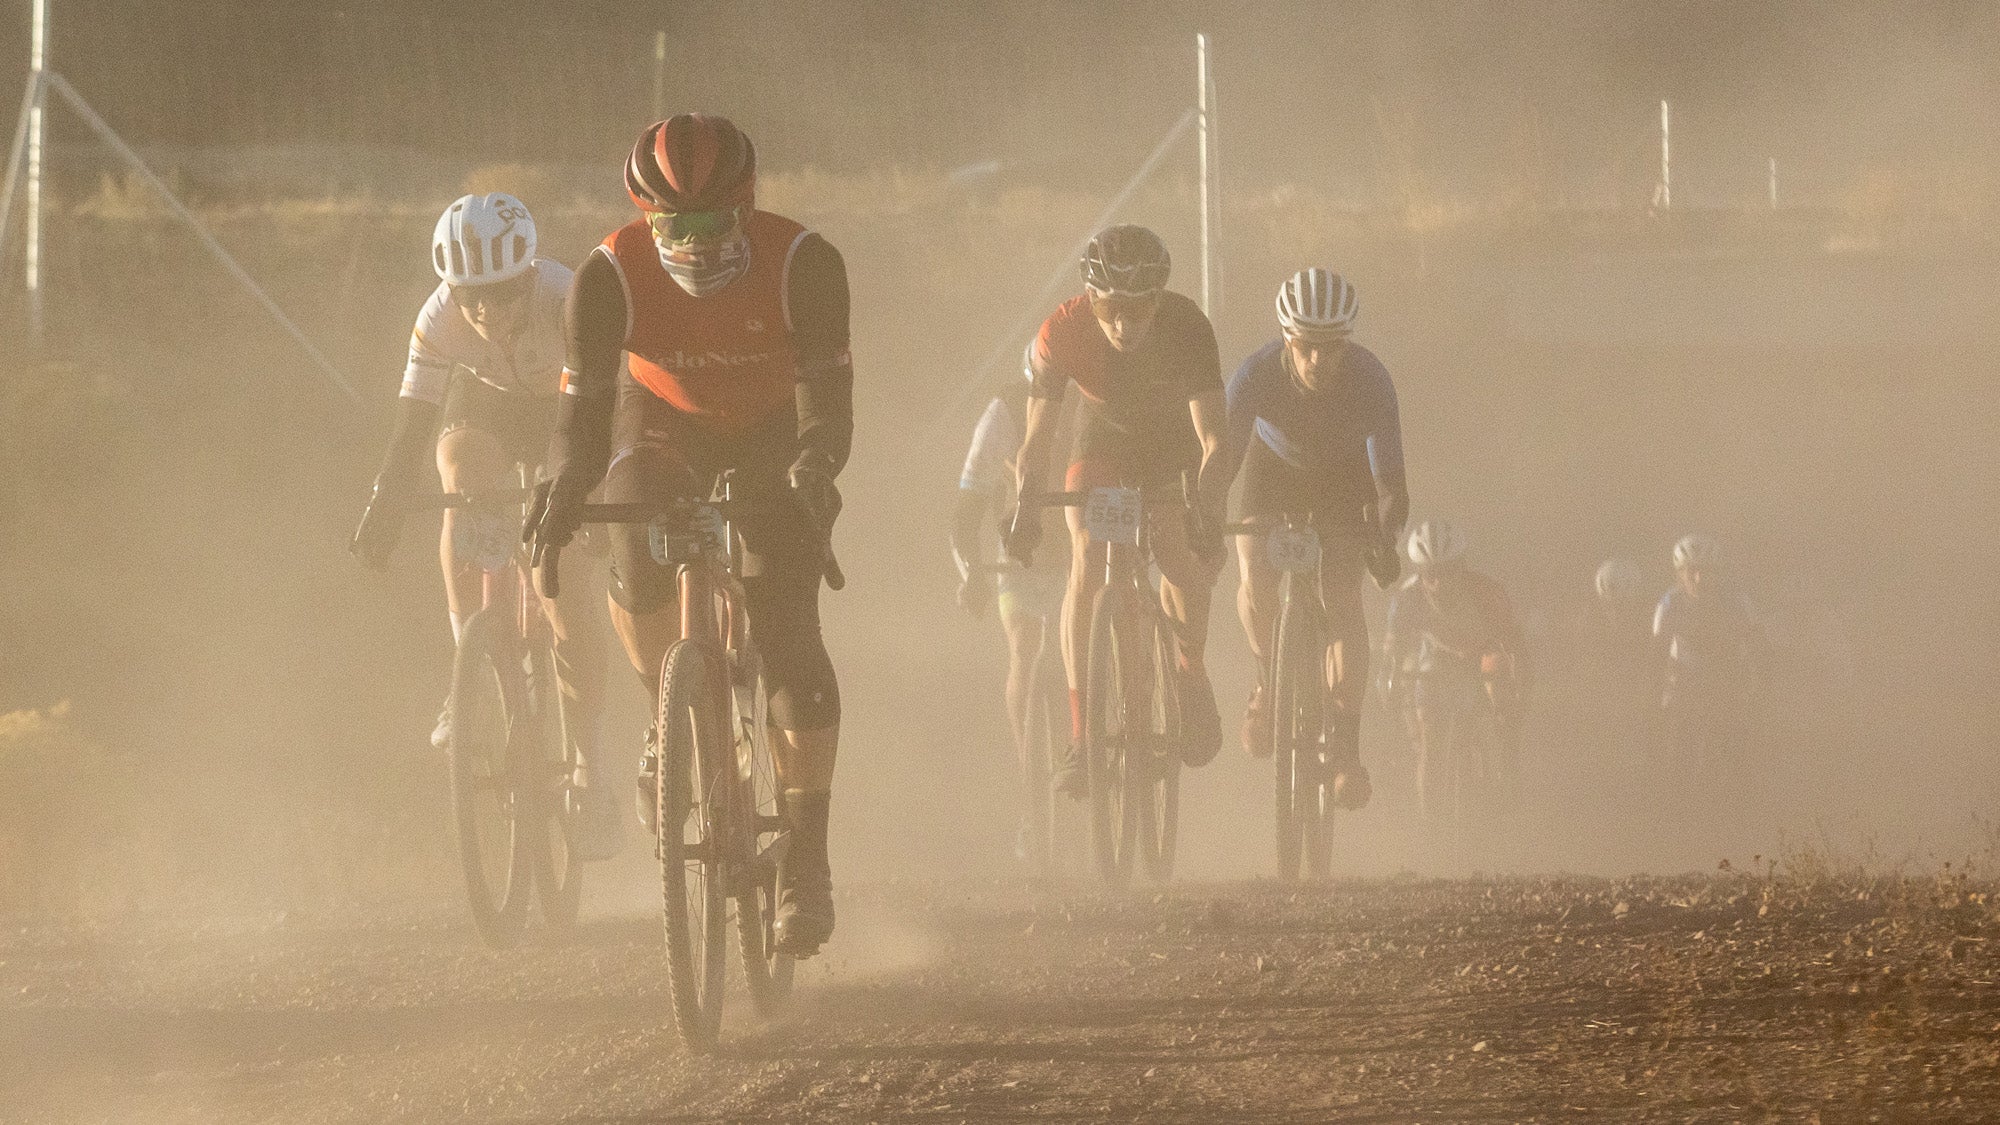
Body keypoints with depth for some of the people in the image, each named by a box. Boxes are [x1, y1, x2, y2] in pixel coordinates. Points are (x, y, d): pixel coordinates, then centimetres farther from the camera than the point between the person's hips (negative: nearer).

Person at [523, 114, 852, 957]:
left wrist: (816, 467, -54)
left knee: (788, 642, -13)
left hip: (773, 430, -1)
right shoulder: (612, 276, -28)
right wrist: (564, 489, -49)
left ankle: (806, 862, -8)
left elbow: (826, 388, -33)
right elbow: (584, 399, -30)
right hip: (665, 421, 1)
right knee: (638, 570, -31)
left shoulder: (802, 264, -30)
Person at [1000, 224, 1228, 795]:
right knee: (1086, 556, -21)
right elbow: (1037, 437, -26)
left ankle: (1192, 669, 12)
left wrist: (1208, 512, -53)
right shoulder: (1062, 332, -30)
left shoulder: (1187, 327, -34)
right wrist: (1024, 509, -43)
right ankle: (1081, 734, -22)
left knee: (1177, 552, -21)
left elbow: (1213, 438, -38)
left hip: (1175, 445, 0)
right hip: (1104, 442, 0)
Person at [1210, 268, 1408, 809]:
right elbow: (1223, 457, -36)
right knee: (1256, 583, -18)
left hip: (1345, 478, -1)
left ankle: (1346, 747, -13)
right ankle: (1270, 682, 13)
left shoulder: (1369, 379, -35)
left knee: (1341, 597, -17)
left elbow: (1389, 476, -38)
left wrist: (1385, 537, -56)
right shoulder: (1257, 375, -35)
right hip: (1275, 466, 1)